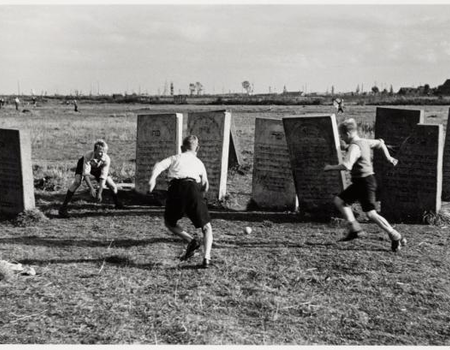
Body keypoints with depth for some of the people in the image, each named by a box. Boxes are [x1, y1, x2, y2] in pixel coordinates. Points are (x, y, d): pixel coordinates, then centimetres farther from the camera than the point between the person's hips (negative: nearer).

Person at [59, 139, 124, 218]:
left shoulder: (106, 159, -35)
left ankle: (118, 204, 24)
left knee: (112, 186, -7)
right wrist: (91, 188, -48)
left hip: (98, 168, 3)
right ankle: (63, 207, -23)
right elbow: (86, 174, -40)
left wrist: (99, 193, -38)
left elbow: (103, 177, -34)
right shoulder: (88, 156, -41)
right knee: (77, 182, -28)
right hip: (84, 164, -2)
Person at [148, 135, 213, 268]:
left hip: (176, 188, 0)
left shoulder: (175, 158, 27)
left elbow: (159, 165, 6)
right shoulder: (199, 162, 30)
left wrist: (152, 178, -9)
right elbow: (205, 186, 32)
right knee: (206, 227, 11)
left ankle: (190, 241, 1)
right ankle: (206, 258, -9)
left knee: (169, 223, 23)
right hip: (193, 189, 0)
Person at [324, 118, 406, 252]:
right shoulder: (364, 142, 10)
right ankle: (354, 228, 8)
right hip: (359, 182, 10)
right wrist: (388, 157, 29)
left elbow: (346, 165, -33)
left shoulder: (354, 147, -20)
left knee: (371, 213, -7)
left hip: (365, 182, -10)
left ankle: (395, 237, 0)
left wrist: (330, 167, -19)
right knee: (339, 200, 10)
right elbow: (380, 143, 27)